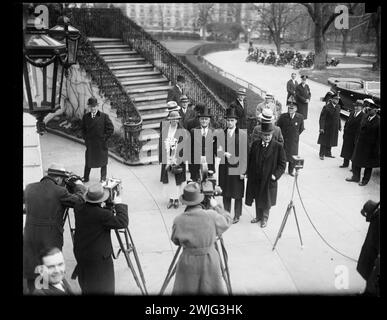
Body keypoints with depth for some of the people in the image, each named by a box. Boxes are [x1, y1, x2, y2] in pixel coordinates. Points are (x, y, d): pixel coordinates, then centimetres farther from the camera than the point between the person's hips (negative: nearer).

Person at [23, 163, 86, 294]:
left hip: (30, 236, 4)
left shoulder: (29, 188, 0)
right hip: (51, 239, -4)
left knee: (30, 271, 18)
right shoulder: (59, 192, -15)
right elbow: (80, 200, -12)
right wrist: (79, 186, 8)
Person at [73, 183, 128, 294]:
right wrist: (119, 205, -16)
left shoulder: (79, 208, -7)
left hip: (80, 253, 7)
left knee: (86, 287, 26)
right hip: (99, 257, -7)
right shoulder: (102, 215, -28)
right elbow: (123, 222, -25)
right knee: (104, 288, 8)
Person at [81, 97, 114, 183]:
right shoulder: (85, 117, 3)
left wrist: (104, 138, -7)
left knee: (103, 161, 11)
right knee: (88, 161, 11)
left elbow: (111, 129, -5)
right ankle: (85, 178, 26)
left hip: (101, 144, -2)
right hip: (90, 143, 2)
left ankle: (103, 178, 27)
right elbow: (83, 129, 16)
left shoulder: (104, 116, -8)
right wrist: (85, 138, 5)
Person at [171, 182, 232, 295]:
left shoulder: (178, 220, -12)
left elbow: (175, 241, 3)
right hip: (210, 261, 0)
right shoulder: (211, 216, -15)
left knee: (184, 290, 15)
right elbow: (228, 220, 4)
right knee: (213, 289, 17)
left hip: (188, 263, 0)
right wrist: (216, 206, 15)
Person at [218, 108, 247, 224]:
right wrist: (224, 153, -19)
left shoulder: (242, 134, -4)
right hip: (224, 167, 2)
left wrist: (243, 171, -9)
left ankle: (237, 215, 23)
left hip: (237, 167, -2)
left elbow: (244, 153, -5)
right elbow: (218, 150, 3)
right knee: (225, 193, 11)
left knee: (238, 194, 7)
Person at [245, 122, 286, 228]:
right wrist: (249, 174, 2)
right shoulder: (255, 144, 0)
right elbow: (250, 160, 7)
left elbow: (282, 164, -7)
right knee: (257, 199, 17)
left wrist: (275, 175, -17)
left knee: (266, 200, 11)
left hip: (269, 179, -3)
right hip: (255, 179, 3)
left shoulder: (278, 147, -10)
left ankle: (265, 218, 31)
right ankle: (258, 216, 37)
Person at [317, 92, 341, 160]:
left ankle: (328, 153, 30)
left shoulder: (338, 107, 5)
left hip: (334, 128, 6)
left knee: (330, 141, 16)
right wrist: (321, 128, -19)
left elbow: (338, 117, 12)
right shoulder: (326, 107, -16)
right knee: (324, 141, 5)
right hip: (327, 127, -6)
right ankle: (321, 154, 16)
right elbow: (322, 118, -16)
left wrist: (339, 126, 10)